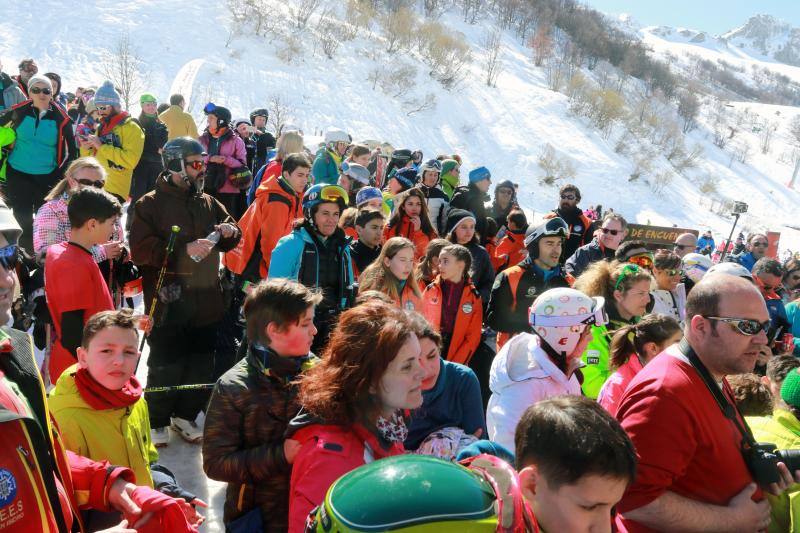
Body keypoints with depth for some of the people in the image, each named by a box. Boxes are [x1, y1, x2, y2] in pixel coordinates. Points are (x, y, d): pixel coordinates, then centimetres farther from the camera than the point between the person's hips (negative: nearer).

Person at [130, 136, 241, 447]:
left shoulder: (209, 203, 12)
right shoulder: (150, 204, -4)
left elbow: (230, 239, 22)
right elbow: (141, 249, -15)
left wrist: (230, 232, -2)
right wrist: (185, 249, -22)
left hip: (206, 300, 6)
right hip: (169, 301, -5)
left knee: (201, 365, 13)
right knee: (165, 366, 3)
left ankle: (185, 415, 32)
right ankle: (157, 422, 22)